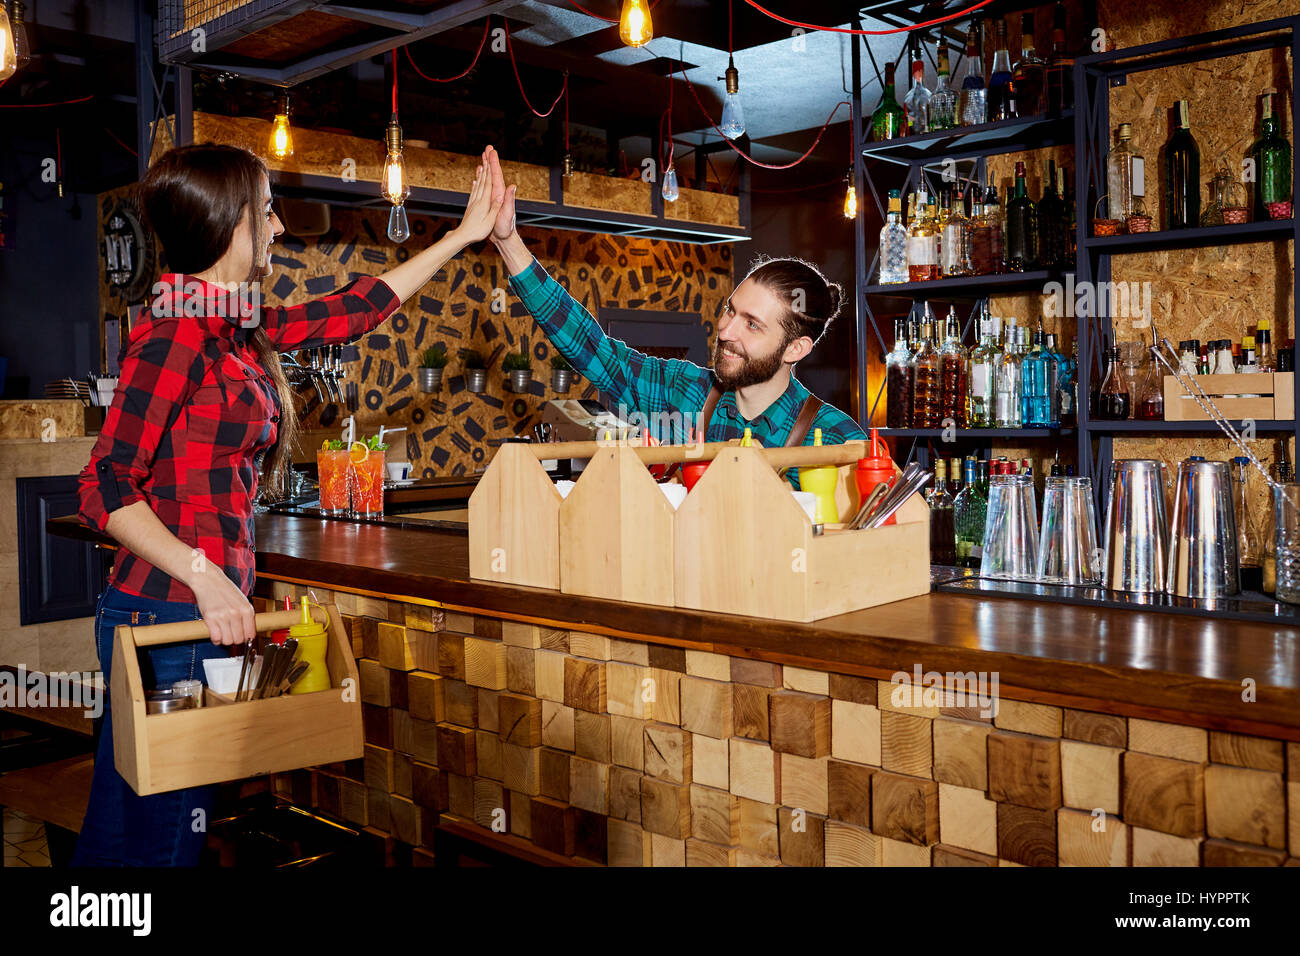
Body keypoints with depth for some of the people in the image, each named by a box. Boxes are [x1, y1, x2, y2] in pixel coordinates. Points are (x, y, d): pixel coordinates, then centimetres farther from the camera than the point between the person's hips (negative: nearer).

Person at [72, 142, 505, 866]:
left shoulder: (237, 331, 12)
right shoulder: (176, 331, -13)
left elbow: (353, 311, 22)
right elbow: (105, 487, -15)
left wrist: (466, 235, 28)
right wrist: (206, 576, -23)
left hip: (207, 610, 9)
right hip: (168, 613, -9)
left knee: (121, 827, 16)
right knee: (164, 836, 1)